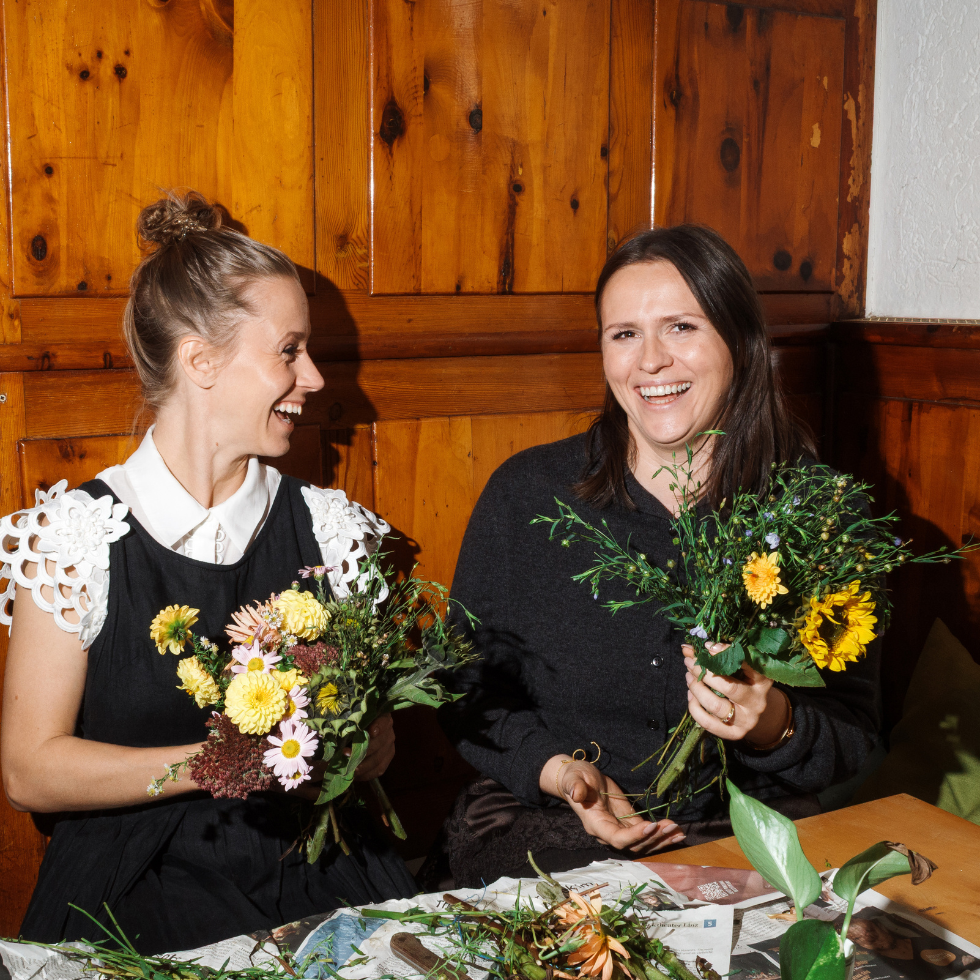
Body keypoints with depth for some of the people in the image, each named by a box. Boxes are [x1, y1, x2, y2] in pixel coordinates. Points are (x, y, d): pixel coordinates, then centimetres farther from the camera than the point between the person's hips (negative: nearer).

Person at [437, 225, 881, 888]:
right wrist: (557, 771, -12)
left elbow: (855, 732, 3)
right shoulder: (525, 495, 0)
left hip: (749, 839, 0)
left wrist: (777, 727, -19)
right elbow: (469, 690, 5)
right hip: (543, 829, 1)